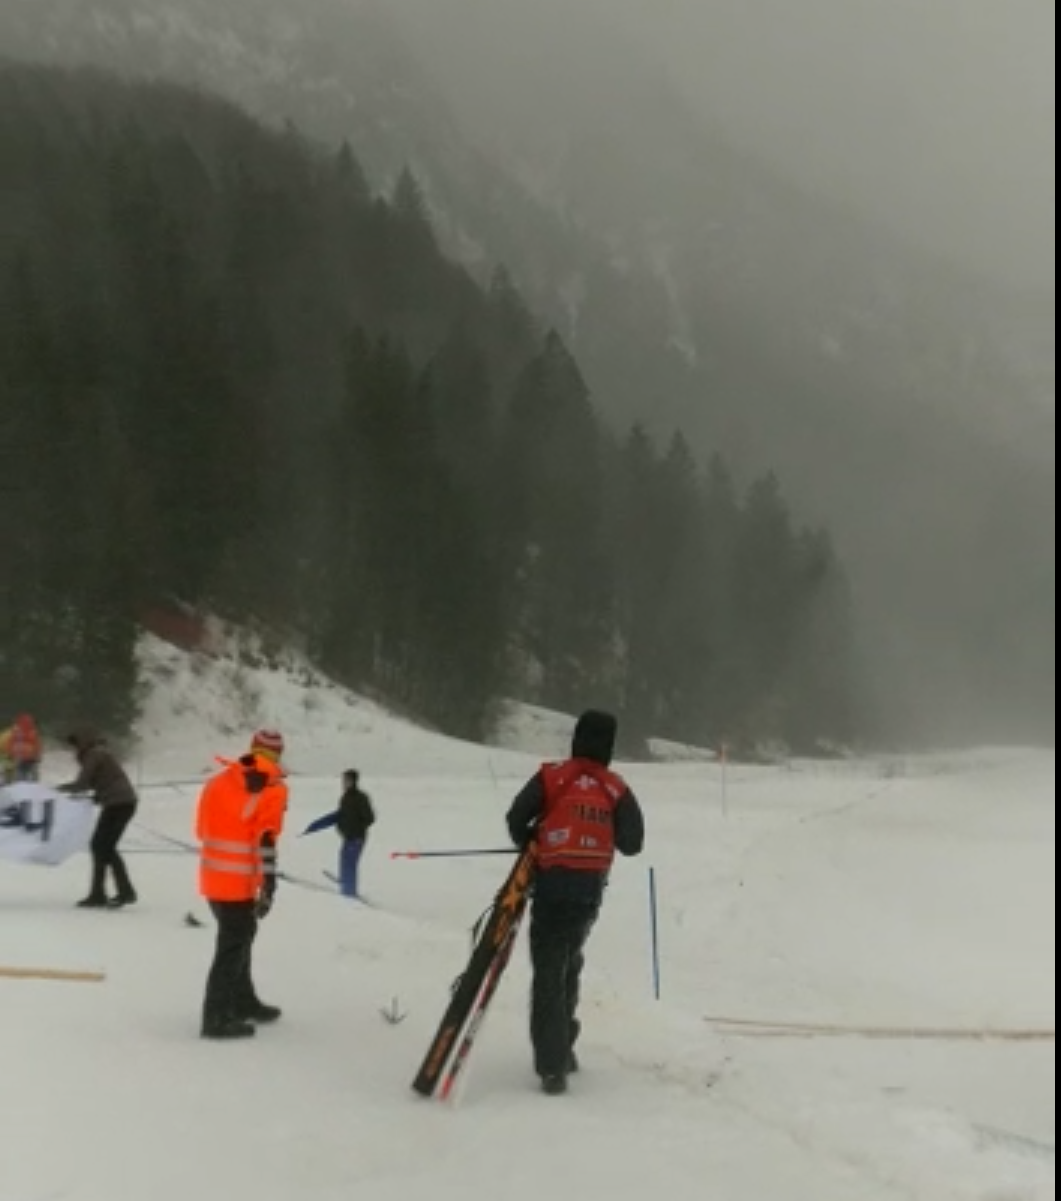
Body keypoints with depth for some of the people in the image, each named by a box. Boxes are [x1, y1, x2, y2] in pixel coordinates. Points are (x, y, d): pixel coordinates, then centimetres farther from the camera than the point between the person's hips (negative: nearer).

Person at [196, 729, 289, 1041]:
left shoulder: (218, 781, 10)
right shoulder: (272, 789, -10)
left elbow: (202, 829, 15)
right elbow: (266, 841, -19)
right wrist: (268, 887, -19)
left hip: (214, 876, 7)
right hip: (238, 883, -7)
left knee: (238, 936, 21)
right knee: (233, 945, 2)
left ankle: (243, 1002, 35)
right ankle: (217, 1019, 4)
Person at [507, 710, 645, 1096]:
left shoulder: (551, 777, -5)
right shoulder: (617, 790, -1)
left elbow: (516, 820, -3)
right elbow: (632, 844, -1)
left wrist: (531, 845, 17)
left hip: (552, 886, -3)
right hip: (591, 891, 3)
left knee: (549, 971, 0)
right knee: (570, 964, 23)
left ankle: (553, 1066, -7)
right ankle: (562, 1047, 33)